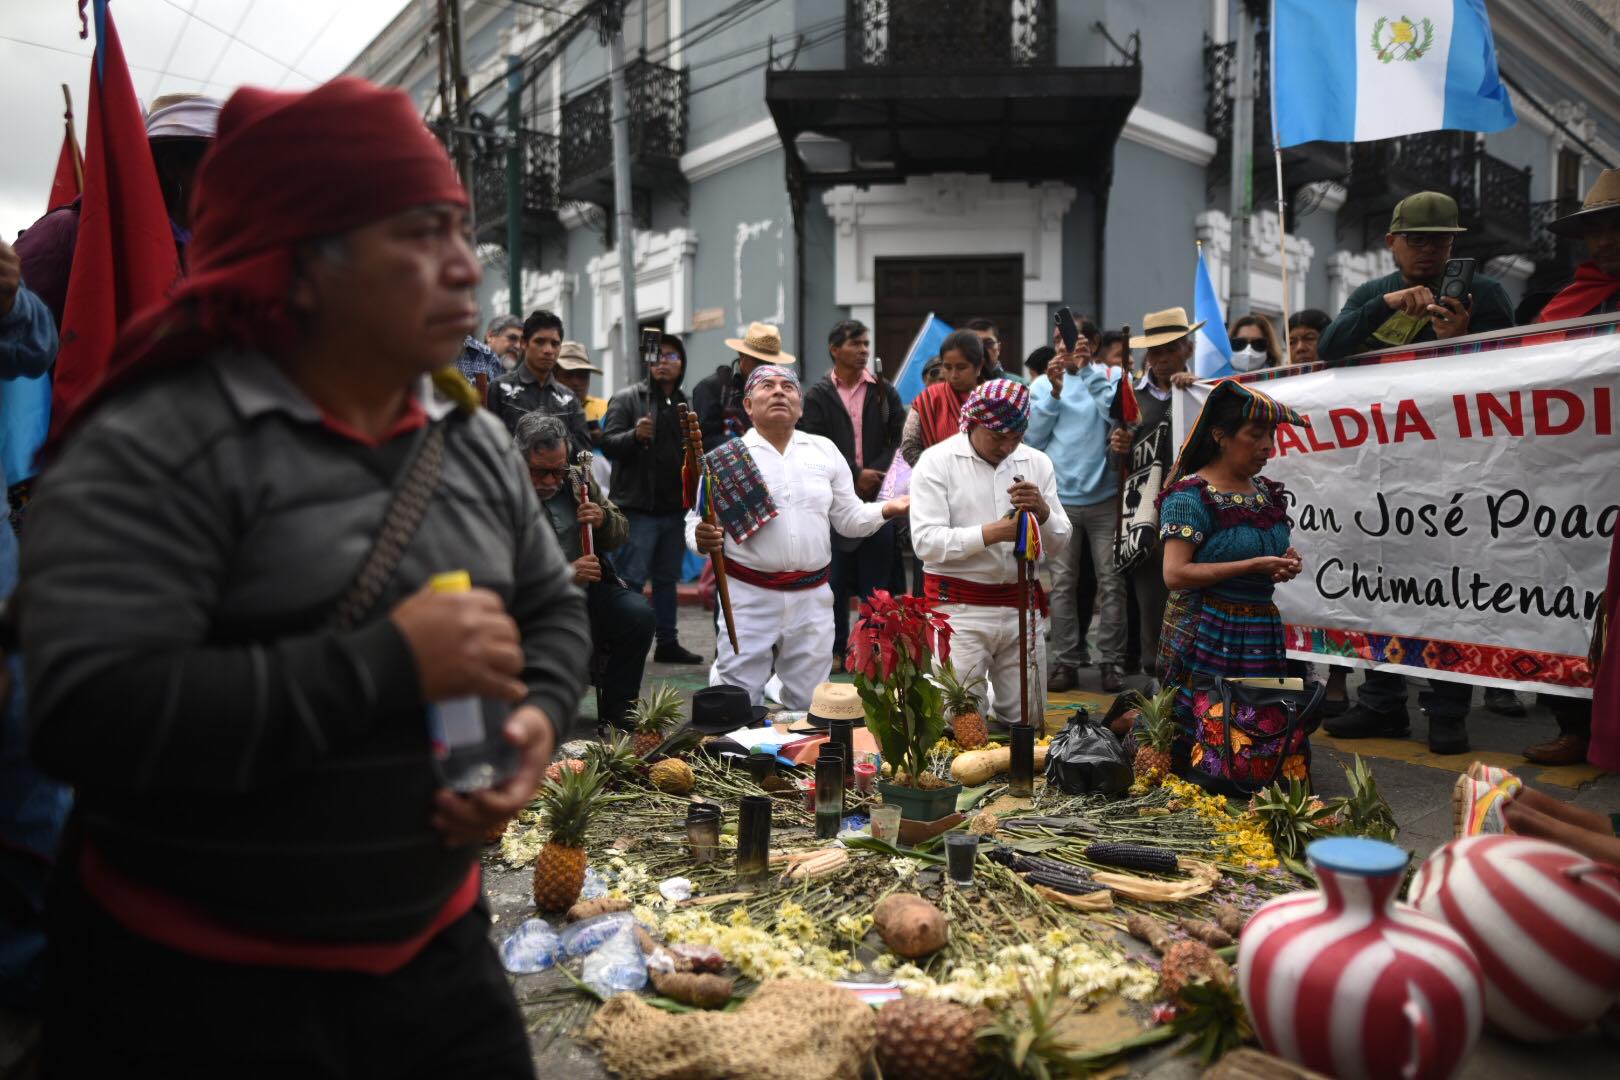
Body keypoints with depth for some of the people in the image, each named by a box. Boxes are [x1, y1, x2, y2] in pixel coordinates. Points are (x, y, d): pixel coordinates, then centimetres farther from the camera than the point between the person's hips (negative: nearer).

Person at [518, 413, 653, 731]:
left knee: (638, 612, -22)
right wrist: (566, 575, -25)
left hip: (588, 588, 5)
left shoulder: (576, 479, 8)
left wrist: (603, 519, -7)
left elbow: (620, 536, 17)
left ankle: (615, 714, -7)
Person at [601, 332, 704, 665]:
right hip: (638, 507, -6)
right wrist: (635, 435, -27)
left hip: (674, 508, 6)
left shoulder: (685, 404, 14)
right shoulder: (627, 398, -1)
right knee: (632, 580, -7)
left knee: (667, 578, 14)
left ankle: (667, 642, 22)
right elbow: (608, 443, -10)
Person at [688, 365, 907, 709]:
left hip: (812, 597, 3)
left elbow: (848, 518, 12)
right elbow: (695, 522, -1)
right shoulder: (726, 459, -1)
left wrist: (887, 509, -5)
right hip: (748, 595, -3)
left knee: (808, 704, 14)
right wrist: (702, 539, -22)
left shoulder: (825, 450, 8)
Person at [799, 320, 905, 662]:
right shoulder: (818, 394, 4)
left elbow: (899, 437, 4)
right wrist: (855, 475, -11)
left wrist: (875, 474, -11)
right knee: (836, 576, 4)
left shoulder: (884, 390, 10)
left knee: (879, 577, 1)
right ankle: (836, 649, 13)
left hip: (878, 492, 1)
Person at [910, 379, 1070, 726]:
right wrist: (991, 533, -23)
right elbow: (925, 541, -15)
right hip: (959, 610, -4)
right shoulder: (937, 462, -3)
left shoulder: (1037, 463, 10)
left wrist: (1043, 511, -12)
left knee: (1027, 721, 10)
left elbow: (1058, 547, 9)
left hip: (1021, 606, 5)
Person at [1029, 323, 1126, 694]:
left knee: (1111, 581, 1)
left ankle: (1112, 661, 9)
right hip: (1060, 498, 2)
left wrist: (1088, 370, -14)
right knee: (1062, 582, 2)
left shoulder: (1108, 377, 6)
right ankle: (1066, 661, 8)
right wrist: (1054, 394, -8)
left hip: (1104, 497, -1)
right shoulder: (1043, 384, 11)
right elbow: (1033, 438, 3)